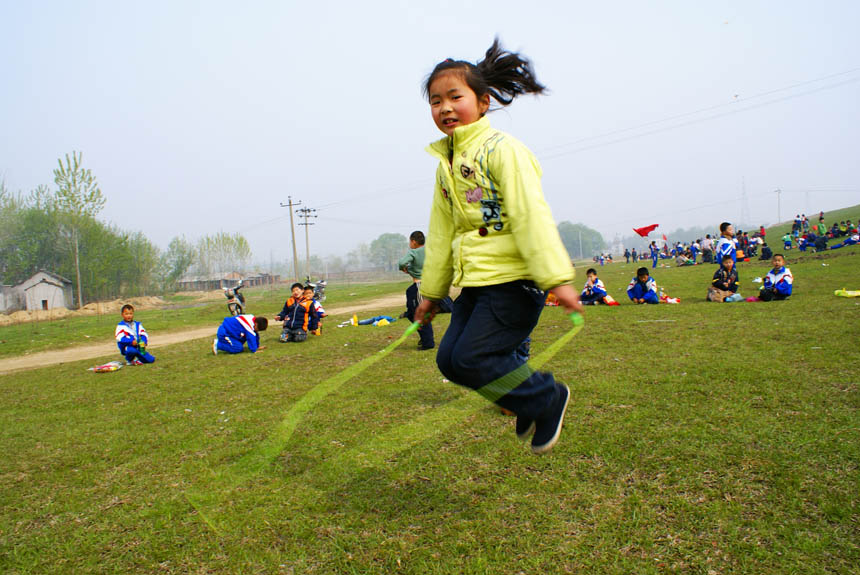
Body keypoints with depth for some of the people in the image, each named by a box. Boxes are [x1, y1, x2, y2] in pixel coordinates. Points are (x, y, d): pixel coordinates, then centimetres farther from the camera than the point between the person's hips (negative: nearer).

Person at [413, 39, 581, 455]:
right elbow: (441, 232, 19)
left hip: (512, 279, -8)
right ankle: (529, 403, 23)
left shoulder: (501, 149, -9)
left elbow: (532, 215, -16)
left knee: (470, 358, -13)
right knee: (449, 359, 5)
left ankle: (546, 398, 11)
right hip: (474, 282, 8)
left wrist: (557, 278, -22)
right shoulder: (445, 164, 15)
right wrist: (431, 291, 22)